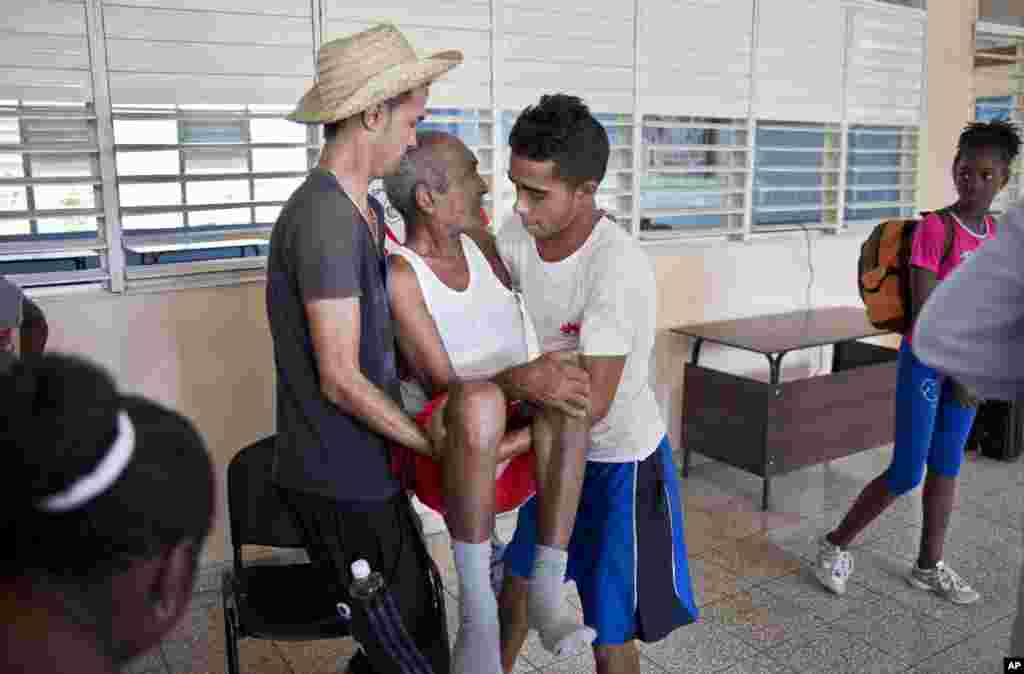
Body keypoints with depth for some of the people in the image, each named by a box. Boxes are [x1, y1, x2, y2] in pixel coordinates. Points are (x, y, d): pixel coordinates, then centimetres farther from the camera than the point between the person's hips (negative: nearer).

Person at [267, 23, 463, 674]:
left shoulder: (366, 211, 9)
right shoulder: (324, 218, -22)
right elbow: (340, 380, -22)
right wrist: (443, 446, -13)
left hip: (363, 466, 9)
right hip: (341, 481, -9)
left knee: (422, 606, 19)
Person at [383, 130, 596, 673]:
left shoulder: (481, 241, 7)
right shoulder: (398, 275, -12)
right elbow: (443, 385, -17)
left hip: (520, 454, 6)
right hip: (447, 456, -5)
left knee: (563, 390, -29)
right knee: (480, 400, -40)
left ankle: (547, 593, -22)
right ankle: (476, 609, -28)